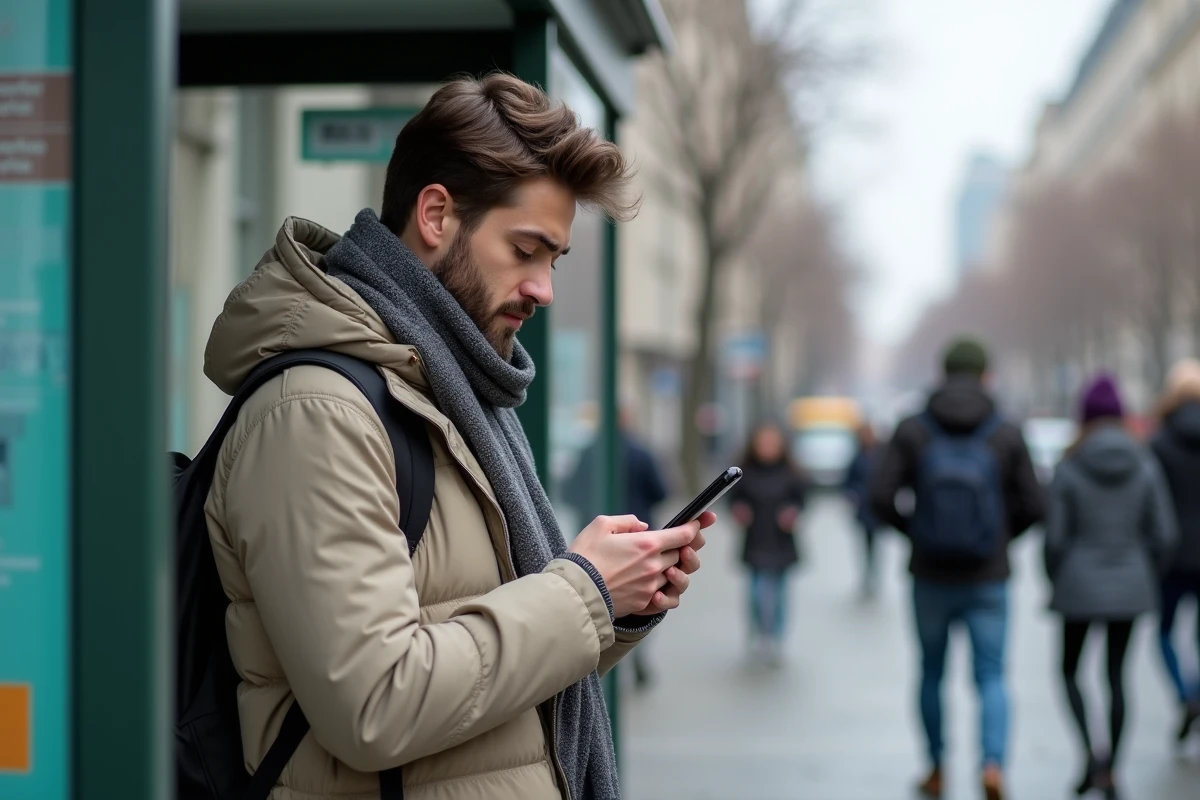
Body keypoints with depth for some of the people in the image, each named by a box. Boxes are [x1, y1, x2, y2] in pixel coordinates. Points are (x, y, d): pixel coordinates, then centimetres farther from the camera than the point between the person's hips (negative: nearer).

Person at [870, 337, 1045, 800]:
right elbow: (1033, 506, -4)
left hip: (930, 576, 1)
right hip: (987, 580, -1)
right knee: (991, 678, 7)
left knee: (932, 671, 20)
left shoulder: (912, 431, -6)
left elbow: (881, 497, -11)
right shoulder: (1007, 436, -6)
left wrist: (912, 530, 8)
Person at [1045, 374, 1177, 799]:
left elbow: (1055, 537, -10)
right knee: (1117, 676, 13)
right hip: (1130, 586, 2)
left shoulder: (1069, 469, -11)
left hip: (1080, 587, -2)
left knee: (1069, 671, 15)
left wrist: (1055, 584, 6)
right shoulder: (1145, 465, -5)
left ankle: (1089, 752, -6)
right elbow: (1163, 533, -4)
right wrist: (1149, 580, 11)